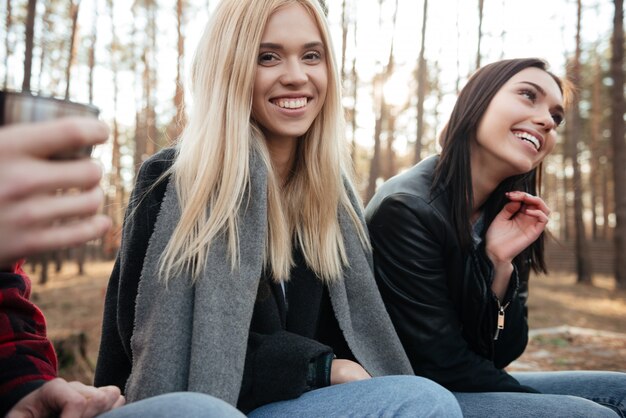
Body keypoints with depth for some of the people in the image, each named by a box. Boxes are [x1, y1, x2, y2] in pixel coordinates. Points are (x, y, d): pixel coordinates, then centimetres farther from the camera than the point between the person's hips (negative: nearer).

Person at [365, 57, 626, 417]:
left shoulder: (506, 216, 1)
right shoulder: (406, 209, -21)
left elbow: (499, 355, -2)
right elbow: (442, 365, -19)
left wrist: (501, 264, -17)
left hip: (476, 388, 7)